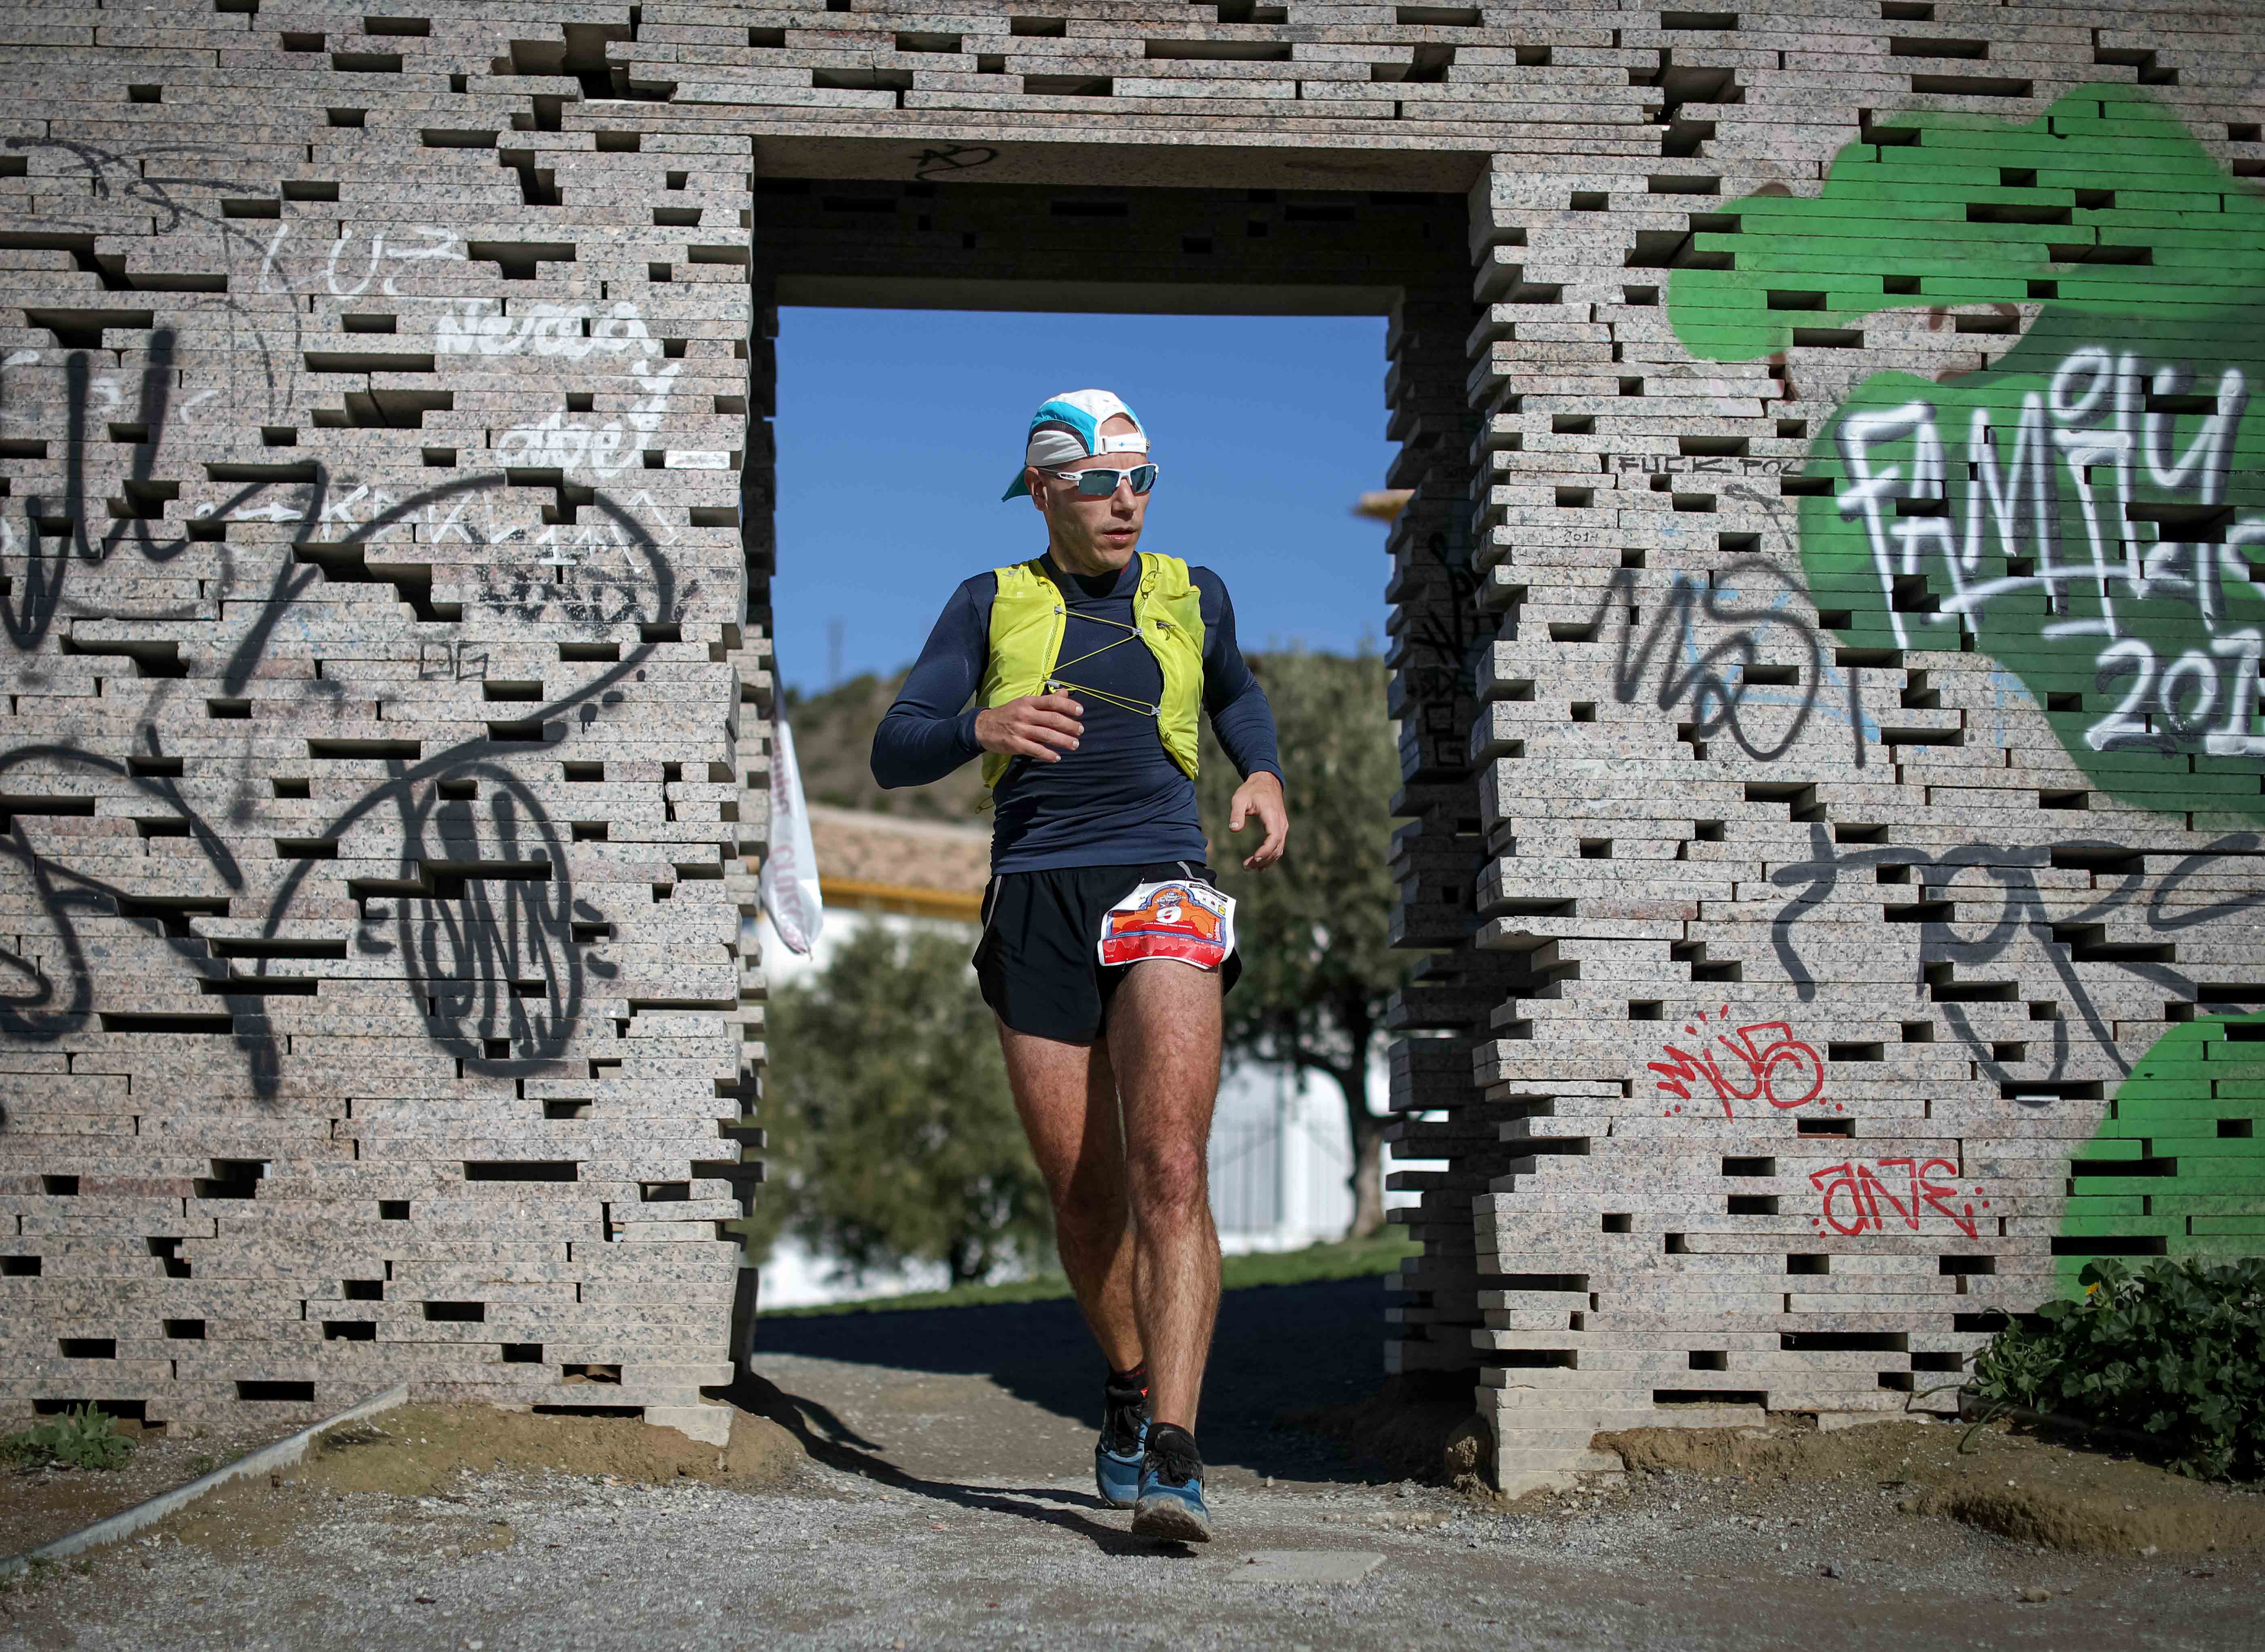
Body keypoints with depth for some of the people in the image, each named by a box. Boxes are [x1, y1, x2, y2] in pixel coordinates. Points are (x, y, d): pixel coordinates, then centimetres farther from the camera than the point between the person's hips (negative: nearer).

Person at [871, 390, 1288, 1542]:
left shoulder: (1193, 595, 16)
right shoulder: (991, 605, 12)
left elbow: (1236, 693, 36)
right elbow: (893, 752, 6)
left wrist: (1263, 775, 15)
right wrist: (982, 726, -15)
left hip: (1162, 885, -1)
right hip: (1035, 900, 1)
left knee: (1168, 1173, -18)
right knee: (1084, 1197, 5)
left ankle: (1172, 1456, -23)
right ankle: (1128, 1386, 31)